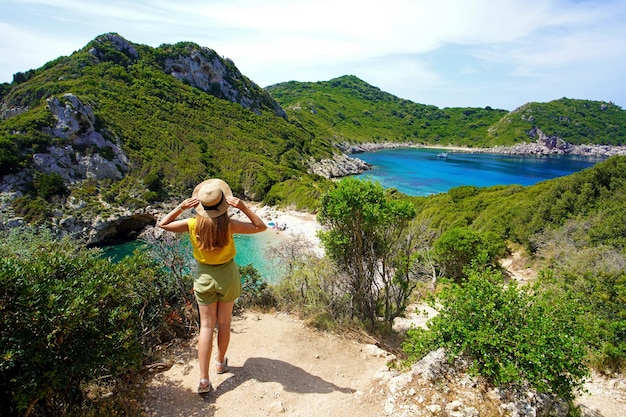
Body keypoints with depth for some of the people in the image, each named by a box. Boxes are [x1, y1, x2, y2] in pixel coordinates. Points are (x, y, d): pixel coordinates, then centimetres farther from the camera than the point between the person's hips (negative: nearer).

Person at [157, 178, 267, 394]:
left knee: (207, 325, 8)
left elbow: (163, 224, -2)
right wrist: (243, 208, -23)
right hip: (227, 274, -1)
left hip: (204, 275, 1)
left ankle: (204, 379, 5)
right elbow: (261, 227, -14)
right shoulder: (229, 225, -22)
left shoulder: (193, 225, -17)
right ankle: (220, 362, 38)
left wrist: (181, 207, -14)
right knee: (224, 322, 18)